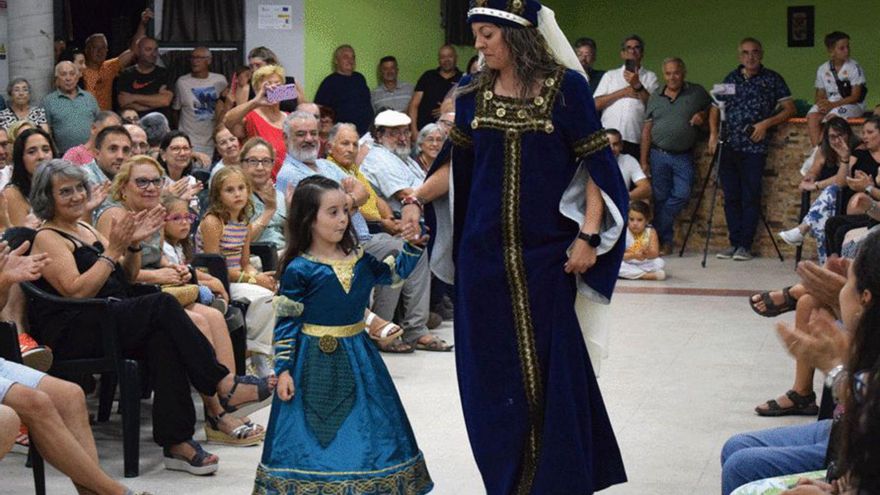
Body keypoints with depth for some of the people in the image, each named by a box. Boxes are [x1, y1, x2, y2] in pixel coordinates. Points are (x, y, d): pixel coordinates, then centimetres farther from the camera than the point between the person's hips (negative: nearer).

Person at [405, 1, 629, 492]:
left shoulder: (566, 87, -6)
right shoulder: (473, 93, 5)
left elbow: (596, 163, -5)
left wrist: (588, 235, -12)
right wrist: (416, 199, 5)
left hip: (546, 252, -3)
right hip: (486, 250, 4)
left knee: (552, 368, -1)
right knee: (492, 370, 6)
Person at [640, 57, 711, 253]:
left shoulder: (697, 93, 5)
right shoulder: (655, 97, 9)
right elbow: (647, 130, 8)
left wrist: (702, 116, -6)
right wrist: (644, 160, 3)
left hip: (684, 157, -1)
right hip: (659, 155, 1)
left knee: (681, 194, -11)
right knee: (661, 198, 1)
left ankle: (659, 234, 2)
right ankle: (665, 240, 10)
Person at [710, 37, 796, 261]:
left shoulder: (772, 79, 4)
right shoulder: (730, 79, 15)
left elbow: (789, 108, 3)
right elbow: (715, 108, 19)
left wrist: (766, 123, -10)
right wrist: (713, 133, 3)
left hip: (754, 147, -4)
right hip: (729, 146, 4)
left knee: (750, 197, -4)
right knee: (731, 197, 5)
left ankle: (745, 245, 1)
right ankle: (734, 243, 12)